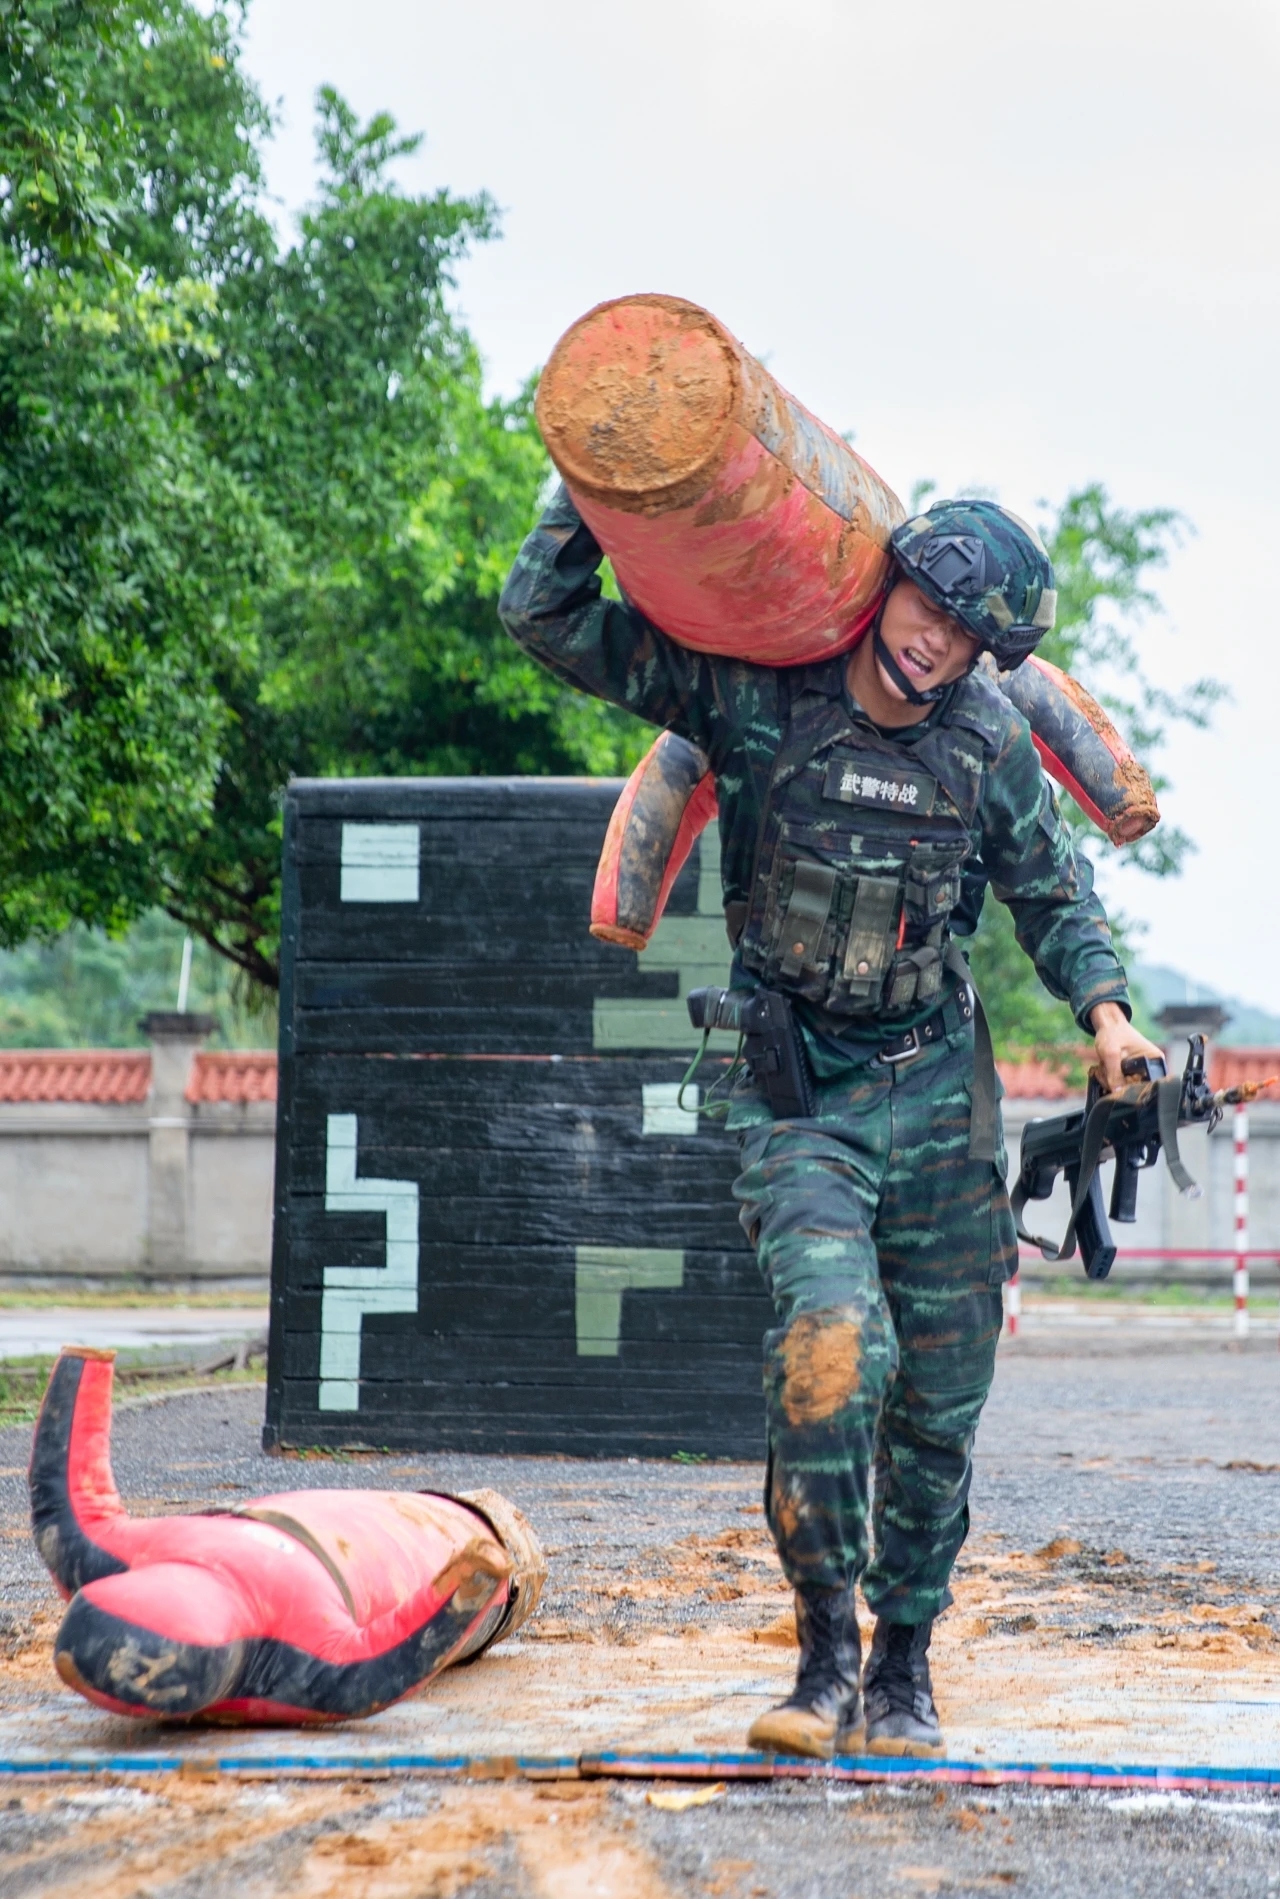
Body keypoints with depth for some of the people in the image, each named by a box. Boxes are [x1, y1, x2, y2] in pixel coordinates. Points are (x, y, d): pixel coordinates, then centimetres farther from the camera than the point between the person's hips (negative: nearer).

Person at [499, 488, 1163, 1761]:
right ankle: (827, 1653, -13)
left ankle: (903, 1666, 19)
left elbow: (1053, 894, 14)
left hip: (938, 1085, 3)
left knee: (940, 1394, 3)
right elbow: (544, 618, -6)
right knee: (831, 1335, -25)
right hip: (795, 1088, -3)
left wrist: (1103, 1013, 0)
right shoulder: (752, 693, -8)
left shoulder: (989, 746, -1)